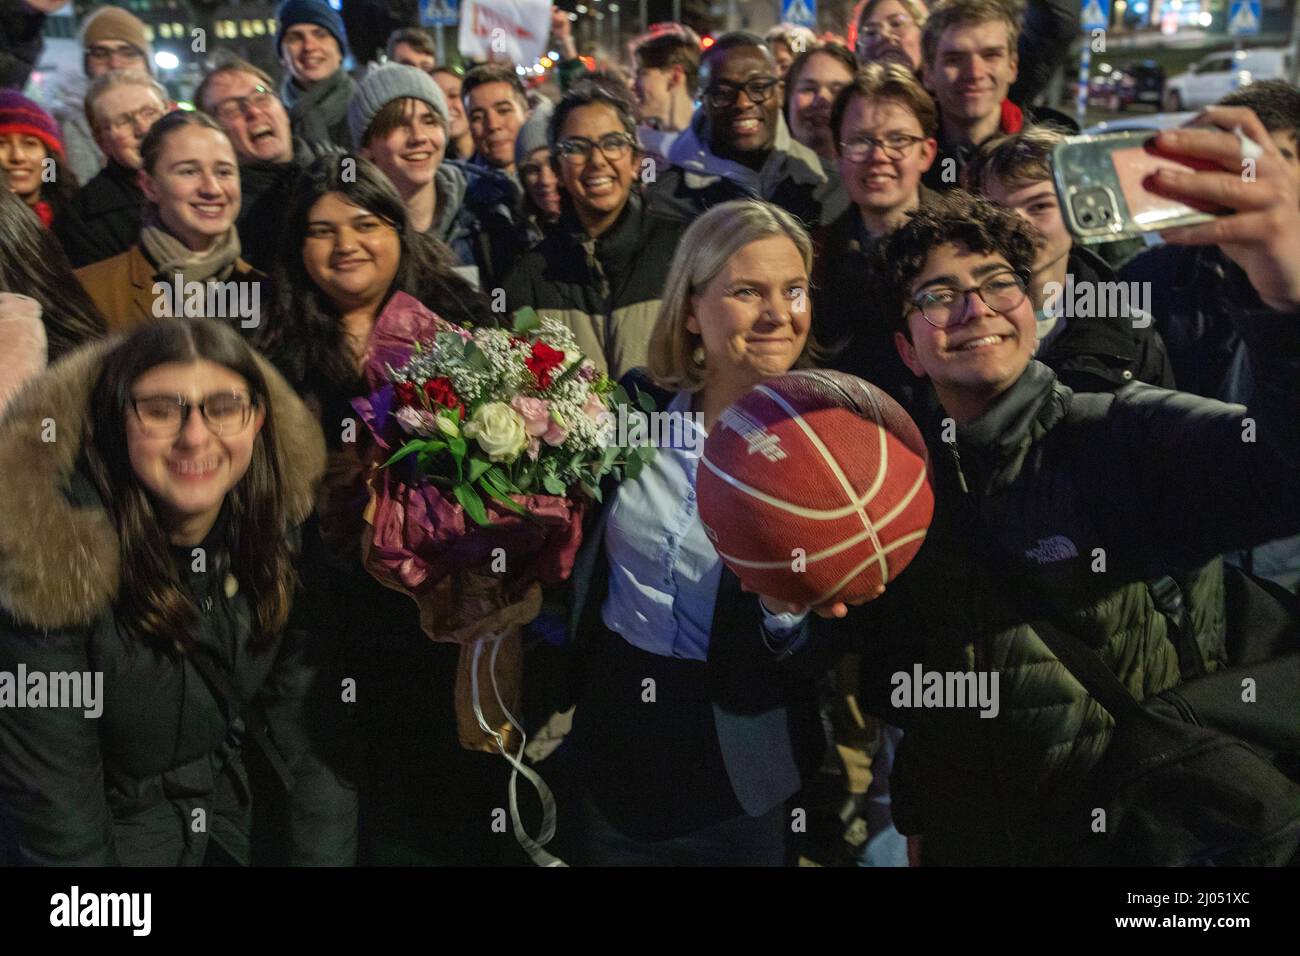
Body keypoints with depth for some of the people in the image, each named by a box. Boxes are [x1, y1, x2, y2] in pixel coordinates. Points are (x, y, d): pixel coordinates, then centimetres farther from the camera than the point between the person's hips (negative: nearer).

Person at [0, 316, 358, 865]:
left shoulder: (280, 530, -15)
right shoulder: (55, 554, -29)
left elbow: (304, 711, -10)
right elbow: (51, 785, -23)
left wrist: (324, 854, -15)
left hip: (234, 816, 3)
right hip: (108, 838, -3)